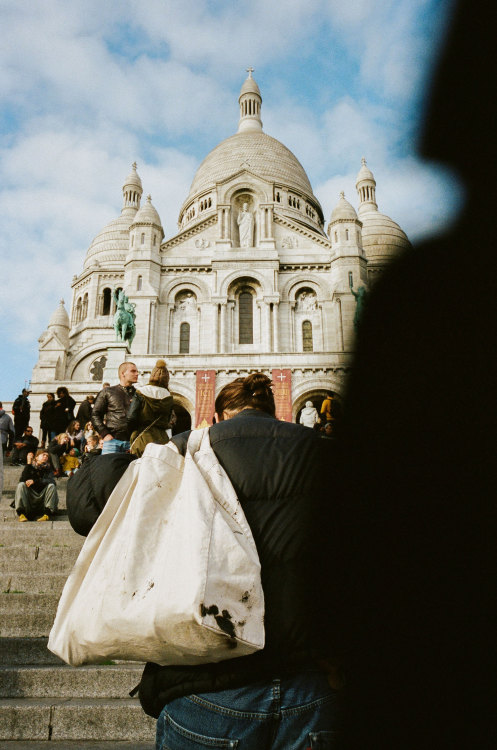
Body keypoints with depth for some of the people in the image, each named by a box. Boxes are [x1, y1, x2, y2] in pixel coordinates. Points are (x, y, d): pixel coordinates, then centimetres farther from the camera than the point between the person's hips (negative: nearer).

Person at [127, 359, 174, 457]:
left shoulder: (141, 393, -2)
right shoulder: (168, 397, 4)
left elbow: (131, 418, -5)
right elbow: (167, 420, 10)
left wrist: (132, 434, 11)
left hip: (142, 438, -2)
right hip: (161, 439, 2)